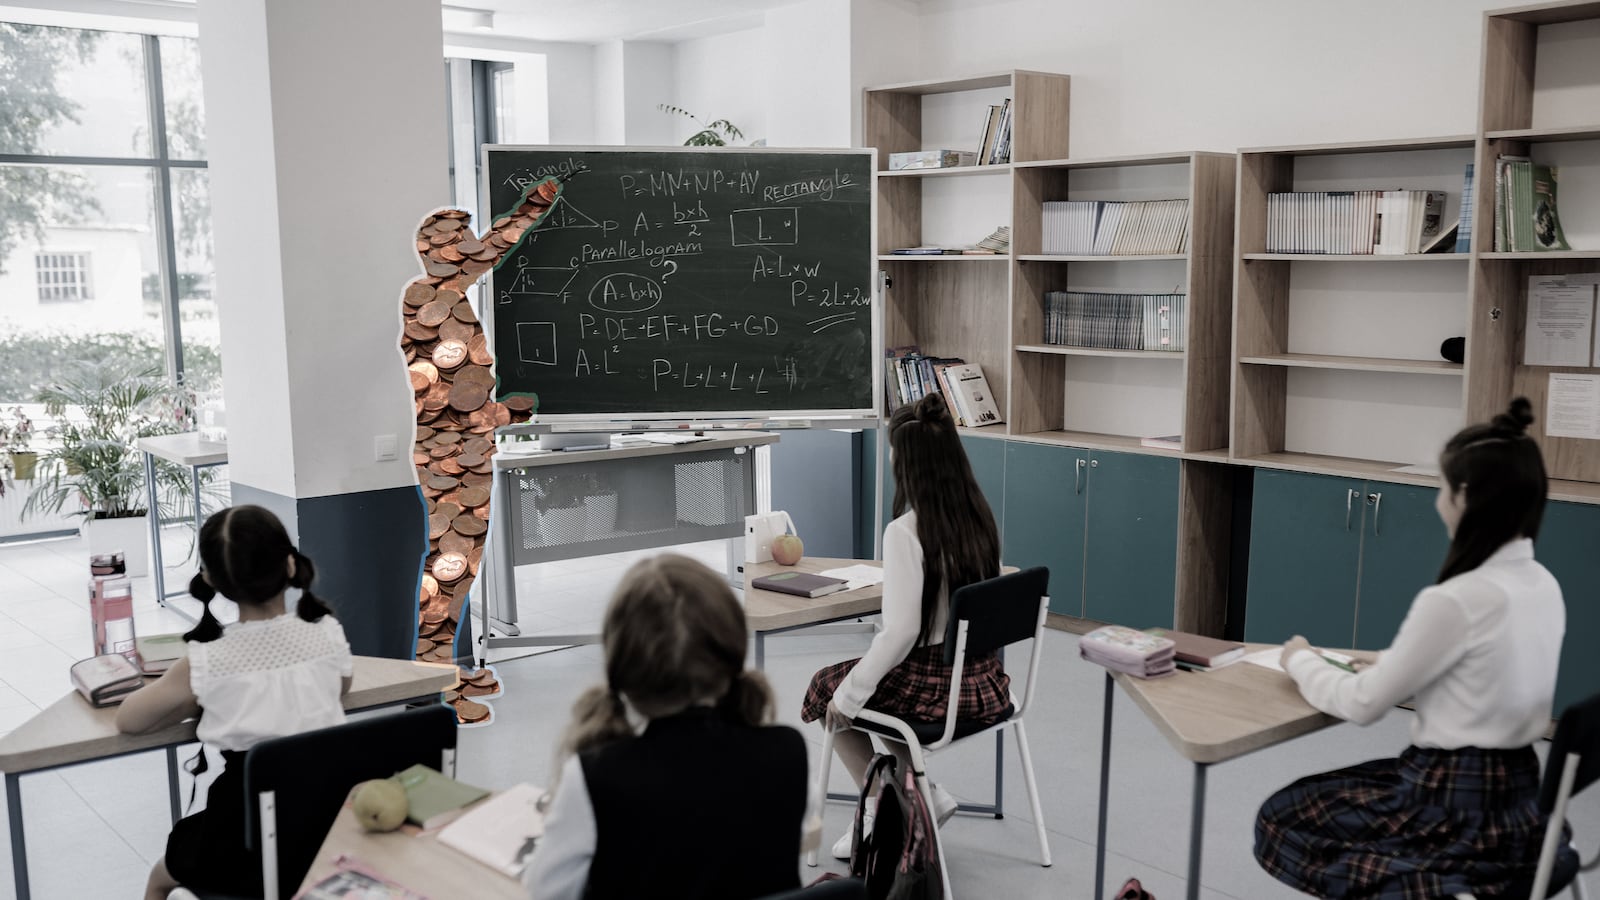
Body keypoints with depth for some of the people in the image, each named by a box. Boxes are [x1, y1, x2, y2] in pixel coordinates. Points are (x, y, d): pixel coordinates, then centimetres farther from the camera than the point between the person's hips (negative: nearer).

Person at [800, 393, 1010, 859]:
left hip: (933, 686, -7)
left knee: (826, 690, 20)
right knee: (874, 684, 31)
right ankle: (924, 794, 22)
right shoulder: (981, 518, -2)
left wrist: (847, 695, -13)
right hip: (983, 679, 7)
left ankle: (883, 807, 18)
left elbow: (900, 632, -25)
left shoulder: (905, 532, -23)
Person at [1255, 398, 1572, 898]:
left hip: (1458, 806, -8)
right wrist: (1387, 666, 11)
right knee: (1319, 800, 24)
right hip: (1514, 795, 8)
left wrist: (1301, 661, 3)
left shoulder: (1454, 601, -24)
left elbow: (1362, 705, -14)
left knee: (1280, 819, 11)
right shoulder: (1544, 586, 1)